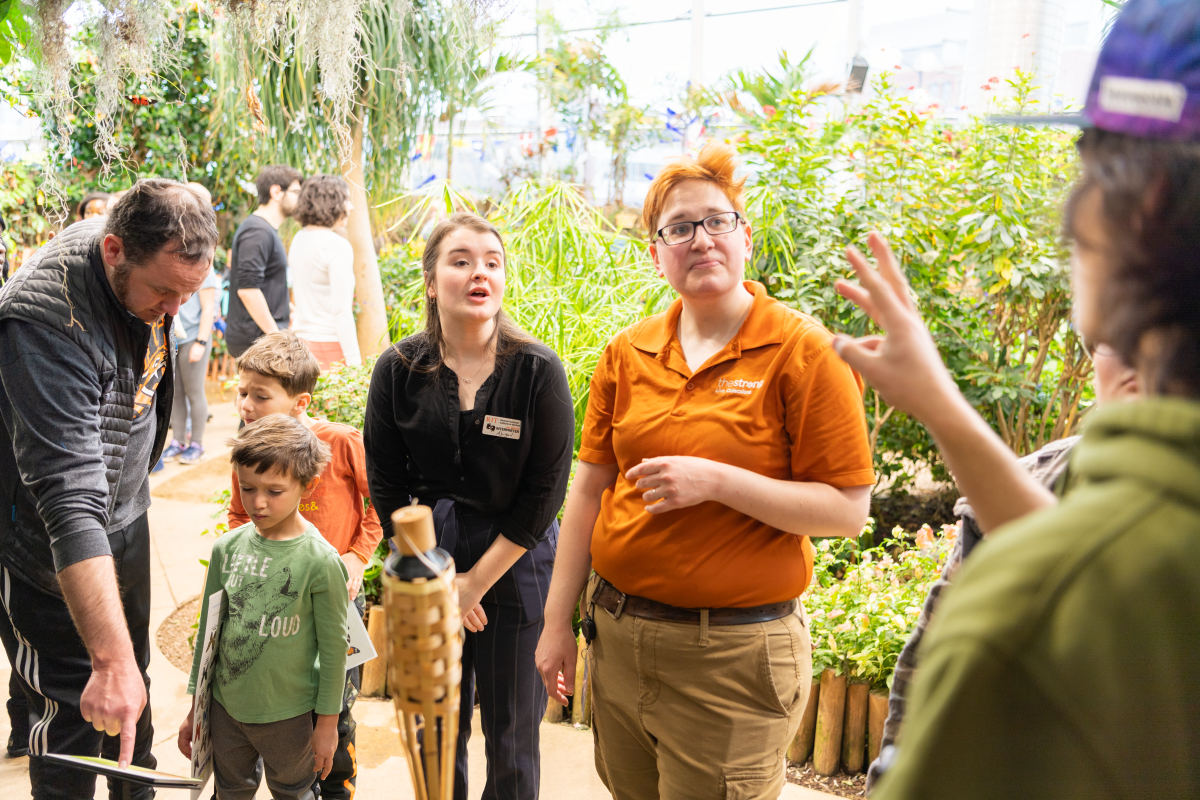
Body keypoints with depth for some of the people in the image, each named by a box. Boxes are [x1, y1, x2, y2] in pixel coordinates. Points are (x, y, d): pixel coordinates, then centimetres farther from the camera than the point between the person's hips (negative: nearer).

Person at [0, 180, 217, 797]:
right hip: (51, 548, -7)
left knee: (133, 672, 22)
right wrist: (110, 657, -46)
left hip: (126, 515, 8)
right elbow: (70, 501, -42)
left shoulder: (150, 261, -10)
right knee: (71, 716, 1)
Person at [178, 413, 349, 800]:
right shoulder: (227, 548, -6)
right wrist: (195, 710, 10)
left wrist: (327, 723, -5)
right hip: (225, 707, 4)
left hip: (289, 715, -3)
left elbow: (333, 647, -10)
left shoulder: (320, 561, -18)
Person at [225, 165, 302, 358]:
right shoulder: (258, 232, -15)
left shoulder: (266, 230, 19)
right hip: (256, 337, -10)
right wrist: (275, 334, -21)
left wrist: (288, 310, 21)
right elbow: (247, 289, -23)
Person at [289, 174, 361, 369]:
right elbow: (341, 311, -17)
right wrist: (354, 362, -16)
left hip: (302, 337, 8)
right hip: (328, 343, -8)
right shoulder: (337, 246, -13)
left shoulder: (298, 239, 12)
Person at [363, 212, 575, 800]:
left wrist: (476, 581, -9)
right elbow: (387, 486, 0)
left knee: (511, 734, 11)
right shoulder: (399, 370, -4)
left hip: (514, 561, -2)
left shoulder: (538, 370, -11)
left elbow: (545, 491, -10)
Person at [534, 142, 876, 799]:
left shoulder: (804, 352, -9)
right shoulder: (627, 353, 4)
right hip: (616, 635, 5)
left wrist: (717, 481, -21)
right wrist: (557, 621, 9)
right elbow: (590, 489, 8)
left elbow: (848, 510, -12)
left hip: (733, 651, -4)